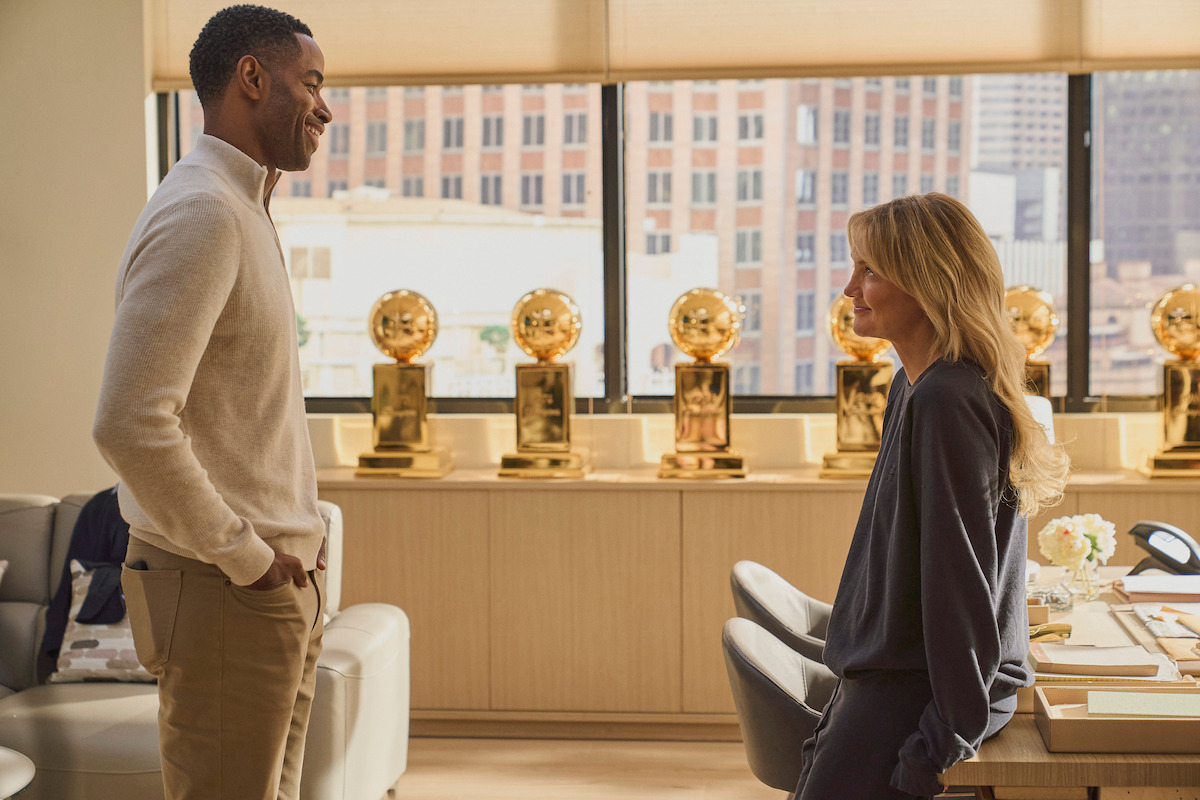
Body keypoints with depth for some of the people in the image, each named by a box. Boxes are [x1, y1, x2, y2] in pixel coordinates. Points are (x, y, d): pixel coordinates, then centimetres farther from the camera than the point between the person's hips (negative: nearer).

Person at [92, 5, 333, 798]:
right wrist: (245, 559, -18)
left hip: (281, 578, 10)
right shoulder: (199, 214, -16)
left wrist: (294, 543, 12)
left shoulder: (246, 211, 16)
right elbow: (130, 425, -26)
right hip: (224, 592, -10)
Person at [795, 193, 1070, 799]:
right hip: (892, 670, 10)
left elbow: (961, 578, -21)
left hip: (923, 690, -10)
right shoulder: (914, 386, 12)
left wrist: (946, 742, -18)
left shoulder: (947, 401, -20)